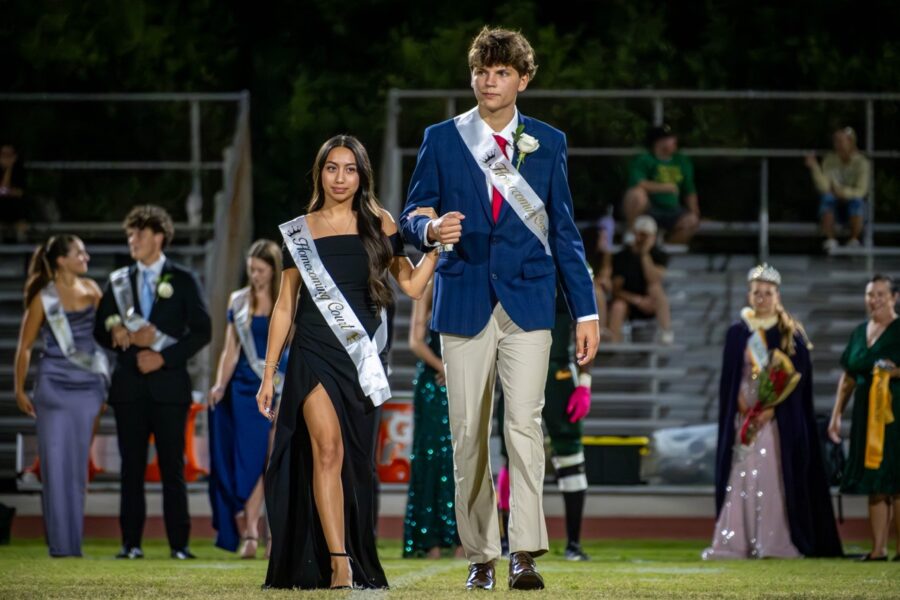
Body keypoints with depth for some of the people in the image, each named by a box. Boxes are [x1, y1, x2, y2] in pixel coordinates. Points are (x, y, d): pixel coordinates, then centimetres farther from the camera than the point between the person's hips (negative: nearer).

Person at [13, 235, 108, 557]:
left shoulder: (91, 289, 6)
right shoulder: (44, 298, -5)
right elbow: (24, 346, 1)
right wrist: (19, 390, 1)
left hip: (88, 388, 3)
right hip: (54, 387, -3)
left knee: (79, 465, 4)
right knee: (55, 464, -1)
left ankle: (74, 542, 10)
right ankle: (60, 543, 4)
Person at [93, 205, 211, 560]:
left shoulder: (183, 280, 5)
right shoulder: (118, 281, 13)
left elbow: (202, 330, 0)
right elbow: (102, 331, 11)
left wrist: (163, 357, -11)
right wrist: (131, 340, -10)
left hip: (169, 383, -3)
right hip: (129, 386, 3)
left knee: (172, 468, -3)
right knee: (132, 467, 2)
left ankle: (179, 544, -2)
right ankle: (131, 542, 4)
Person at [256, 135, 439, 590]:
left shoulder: (378, 225, 8)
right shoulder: (300, 232, 7)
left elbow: (412, 285, 2)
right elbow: (285, 306, 9)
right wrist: (268, 374, 7)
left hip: (362, 358, 2)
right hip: (314, 353, -2)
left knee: (355, 461, 4)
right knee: (328, 448, -17)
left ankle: (357, 563, 14)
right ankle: (338, 564, -24)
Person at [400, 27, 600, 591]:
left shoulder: (548, 143, 8)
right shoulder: (442, 140, 5)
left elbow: (564, 231, 11)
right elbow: (413, 214, 7)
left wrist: (586, 310, 7)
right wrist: (431, 229, -18)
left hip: (528, 303, -1)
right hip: (465, 304, 1)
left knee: (525, 424, -15)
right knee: (469, 435, 2)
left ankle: (525, 554, -17)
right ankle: (481, 556, 11)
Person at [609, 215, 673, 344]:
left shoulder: (659, 255, 1)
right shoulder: (621, 257, -1)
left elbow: (654, 281, -18)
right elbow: (616, 290, -8)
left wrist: (645, 255, -18)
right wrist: (638, 300, -22)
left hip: (651, 305, 0)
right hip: (628, 302, 0)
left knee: (655, 287, -32)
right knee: (618, 306, -35)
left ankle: (666, 332, -36)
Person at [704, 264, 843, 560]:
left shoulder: (791, 334, 3)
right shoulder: (737, 333, 8)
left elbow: (799, 377, -3)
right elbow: (728, 379, 8)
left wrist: (772, 408, -14)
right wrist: (741, 406, -7)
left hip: (780, 418, -2)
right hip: (744, 414, 2)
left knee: (777, 477, -6)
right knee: (742, 477, -4)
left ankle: (777, 542, -6)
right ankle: (735, 543, -5)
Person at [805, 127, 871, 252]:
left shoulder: (862, 163, -9)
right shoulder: (829, 160, -4)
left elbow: (861, 191, -16)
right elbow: (823, 187, -14)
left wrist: (843, 192, -35)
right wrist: (814, 167, -28)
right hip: (834, 209, 2)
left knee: (856, 201, -37)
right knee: (825, 197, -33)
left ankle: (854, 240, -18)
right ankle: (830, 240, -25)